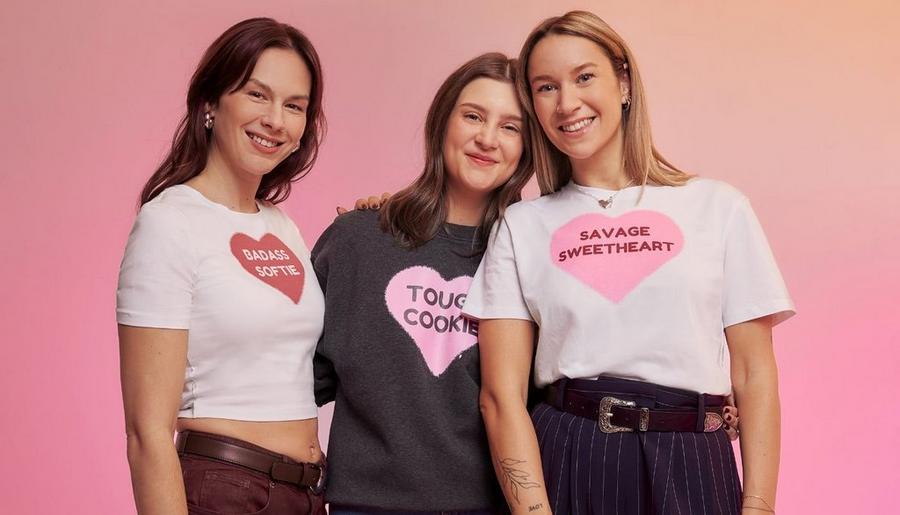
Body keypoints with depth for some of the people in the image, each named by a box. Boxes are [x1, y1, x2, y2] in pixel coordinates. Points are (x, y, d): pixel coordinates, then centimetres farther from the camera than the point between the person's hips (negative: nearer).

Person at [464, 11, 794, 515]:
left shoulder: (719, 207, 4)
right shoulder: (521, 226, 5)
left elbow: (755, 376, 2)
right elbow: (502, 393, -3)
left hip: (691, 469, 0)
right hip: (562, 463, 0)